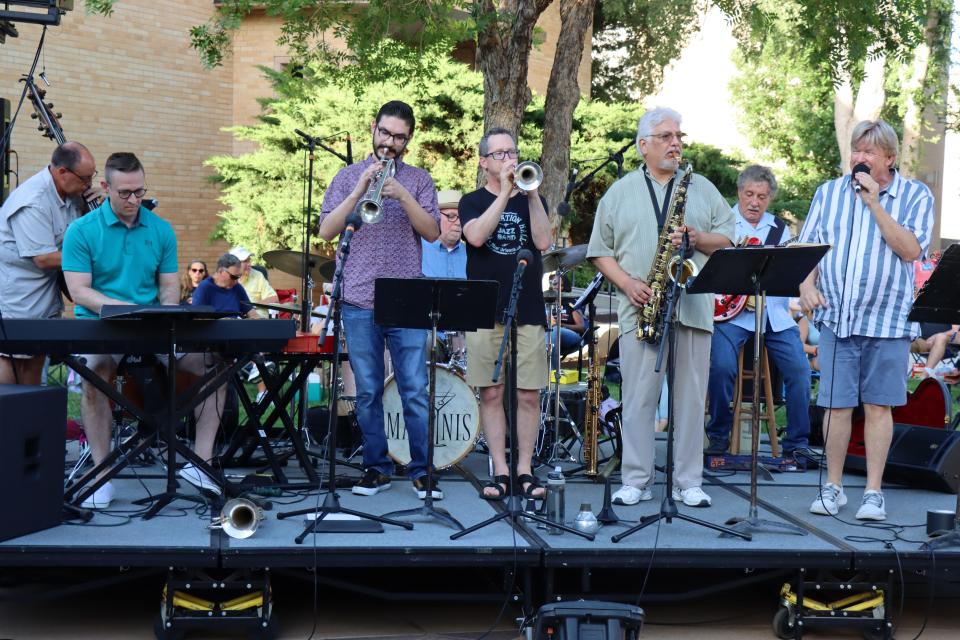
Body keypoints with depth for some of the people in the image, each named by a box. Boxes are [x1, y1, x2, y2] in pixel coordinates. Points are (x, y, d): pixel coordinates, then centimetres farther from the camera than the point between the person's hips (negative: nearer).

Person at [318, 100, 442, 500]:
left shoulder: (419, 180, 8)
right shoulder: (348, 177, 9)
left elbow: (432, 232, -4)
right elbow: (326, 231, -2)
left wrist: (403, 195, -17)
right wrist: (360, 189, -12)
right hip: (359, 304, 1)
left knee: (415, 391, -3)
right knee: (368, 392, 5)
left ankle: (423, 471, 4)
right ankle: (376, 467, 15)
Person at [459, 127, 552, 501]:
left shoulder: (531, 200, 13)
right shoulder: (473, 201, 8)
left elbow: (543, 241, -4)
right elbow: (476, 236, -13)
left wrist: (531, 193, -10)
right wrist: (506, 193, -14)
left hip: (528, 313, 1)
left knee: (529, 396, 0)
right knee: (491, 394, 0)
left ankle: (525, 470, 9)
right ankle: (500, 472, 7)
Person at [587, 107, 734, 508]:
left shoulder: (703, 189, 15)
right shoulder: (619, 193, 11)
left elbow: (729, 238, 12)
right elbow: (600, 251, 8)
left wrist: (698, 239, -8)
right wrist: (626, 282, -8)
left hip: (693, 308, 1)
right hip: (640, 310, -1)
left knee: (691, 397, 2)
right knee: (638, 397, -1)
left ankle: (689, 482, 9)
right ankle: (636, 481, 7)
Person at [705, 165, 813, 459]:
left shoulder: (780, 229, 20)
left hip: (774, 312, 3)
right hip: (731, 310, -3)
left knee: (800, 369, -11)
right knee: (722, 366, -24)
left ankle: (796, 444, 3)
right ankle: (719, 435, -2)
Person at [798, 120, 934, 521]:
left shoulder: (915, 196, 2)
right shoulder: (829, 193, 11)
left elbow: (910, 250, -11)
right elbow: (807, 245, 11)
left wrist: (874, 203, -14)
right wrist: (806, 284, -7)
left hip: (889, 318, -2)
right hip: (836, 316, 2)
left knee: (878, 405, 3)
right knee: (837, 405, 1)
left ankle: (873, 492, 10)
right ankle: (833, 487, 13)